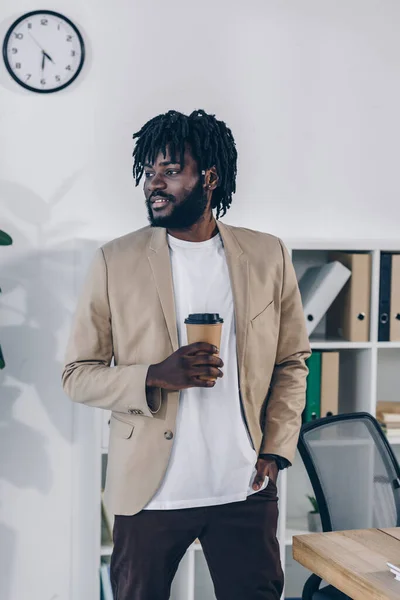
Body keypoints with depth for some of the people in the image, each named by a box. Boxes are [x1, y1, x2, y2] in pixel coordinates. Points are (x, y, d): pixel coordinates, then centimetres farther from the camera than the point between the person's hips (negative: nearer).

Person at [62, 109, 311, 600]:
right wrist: (155, 376, -18)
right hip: (150, 491, -1)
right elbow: (77, 374, -1)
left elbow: (292, 362, 10)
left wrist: (275, 450, -1)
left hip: (245, 491, 1)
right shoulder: (115, 262, -2)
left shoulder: (268, 257, 4)